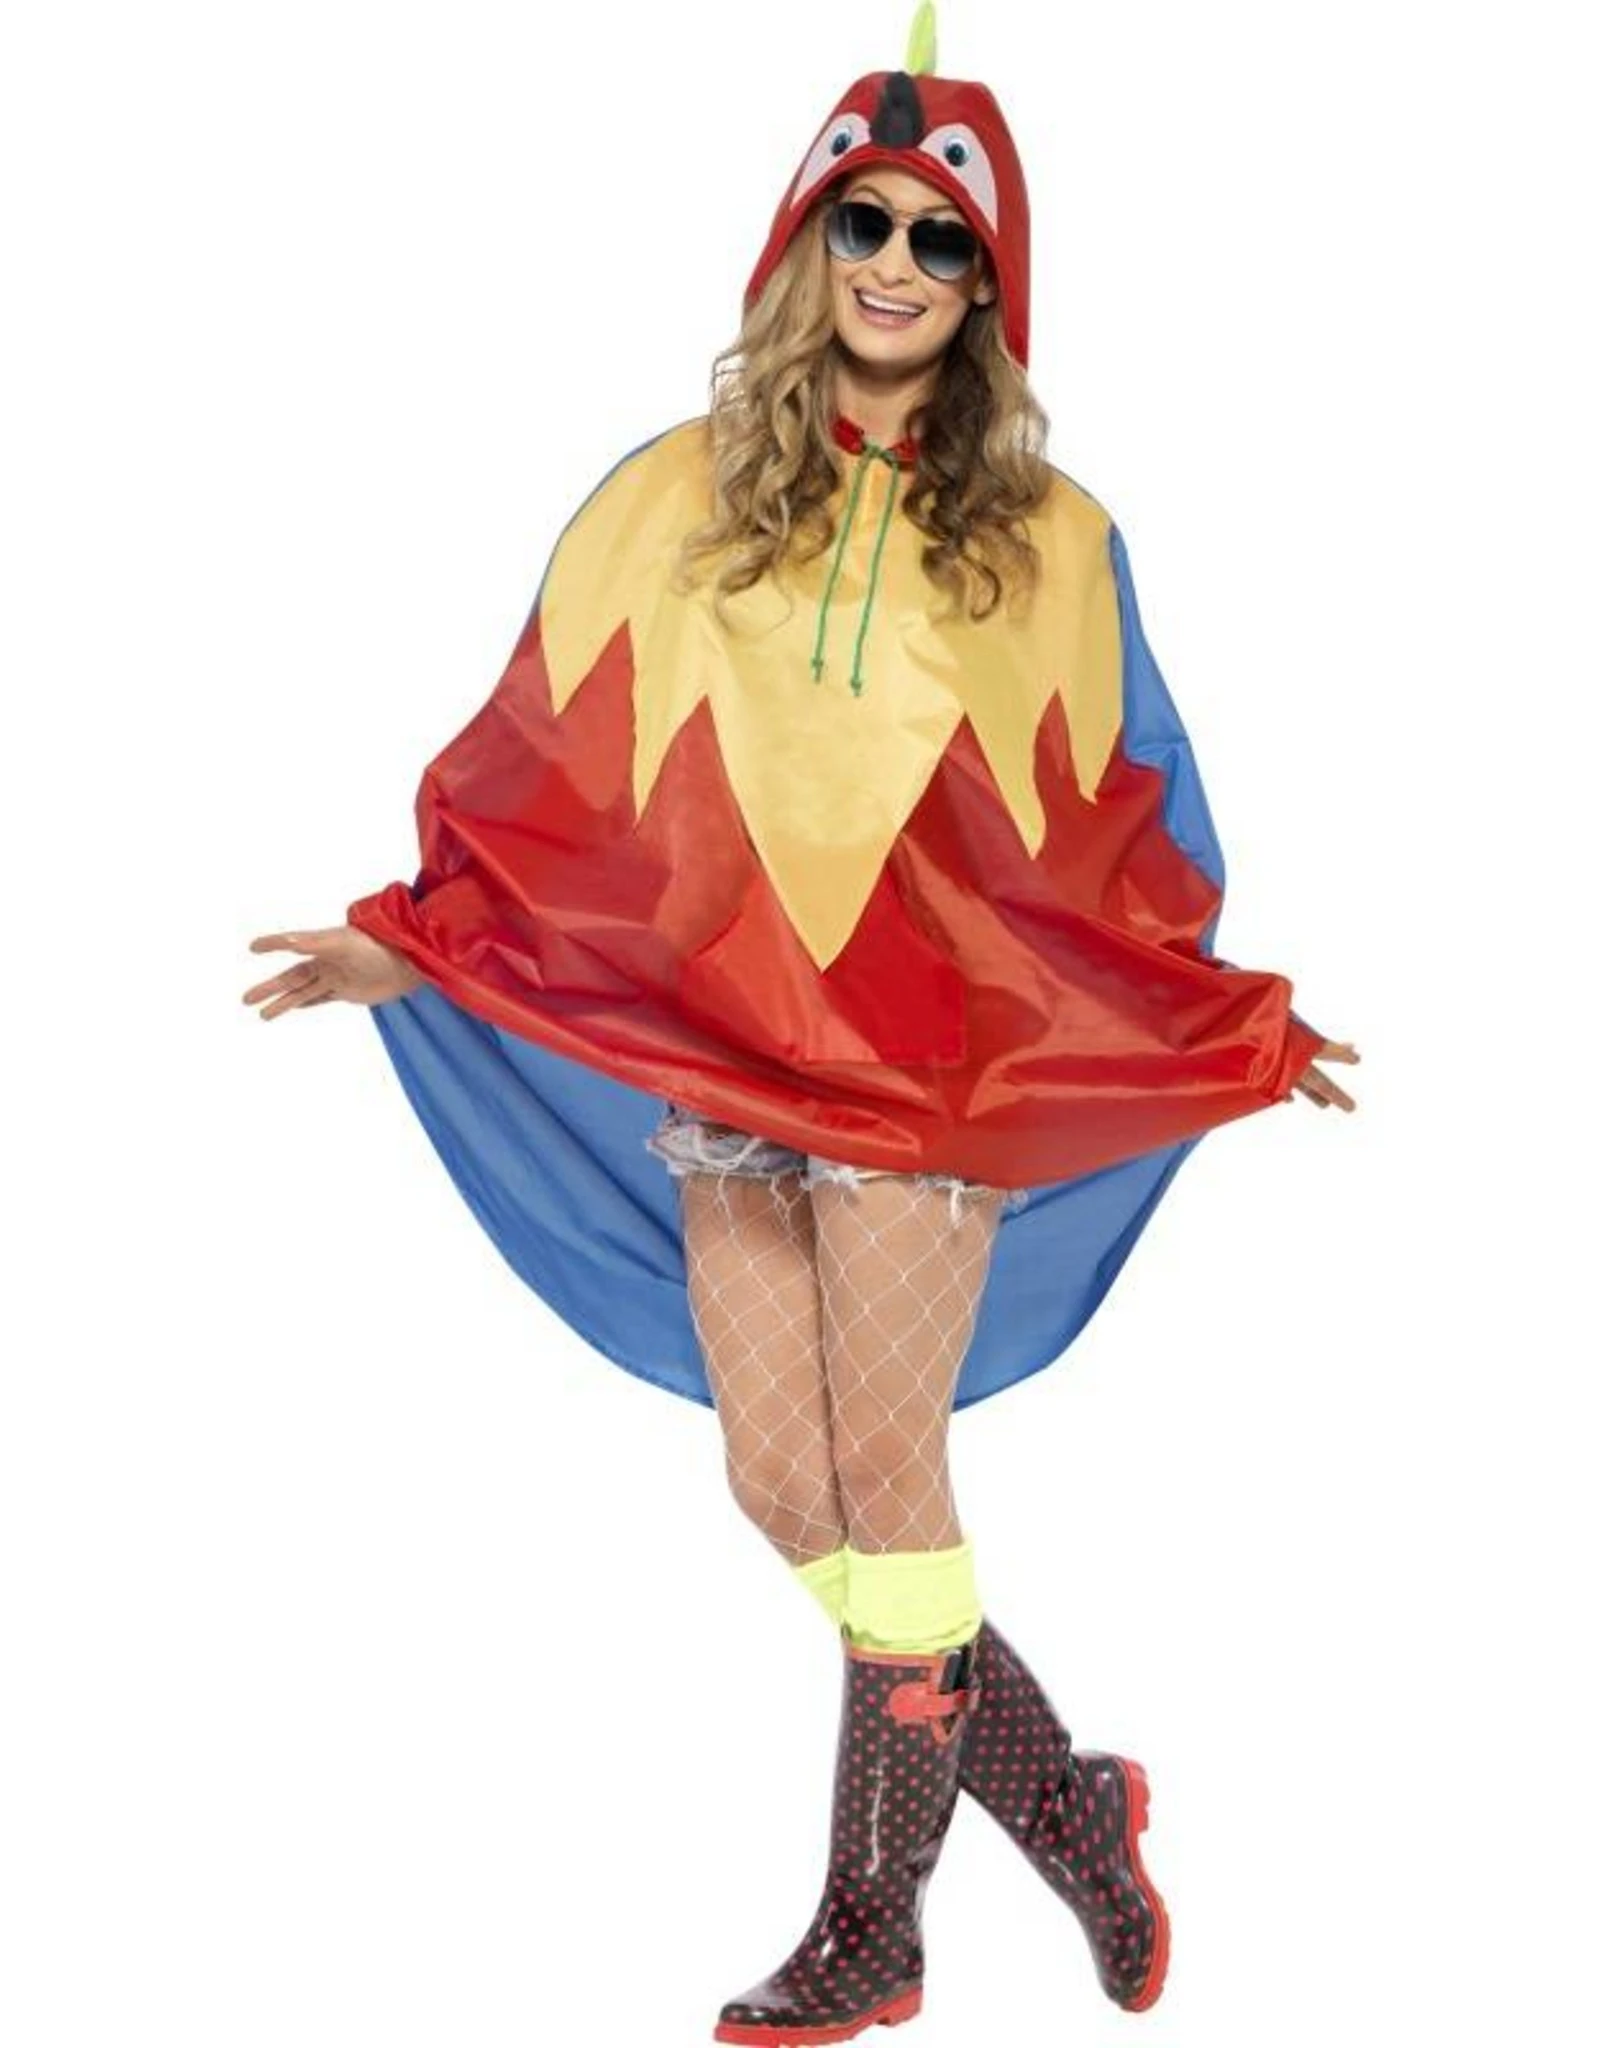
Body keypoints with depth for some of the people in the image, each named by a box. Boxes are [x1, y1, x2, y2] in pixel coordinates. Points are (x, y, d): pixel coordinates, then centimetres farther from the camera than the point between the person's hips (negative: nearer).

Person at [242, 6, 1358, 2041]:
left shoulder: (1047, 538, 3)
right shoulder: (676, 496, 5)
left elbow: (1103, 844, 7)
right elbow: (552, 772, 8)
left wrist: (1235, 1026, 2)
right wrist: (416, 940, 3)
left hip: (937, 1060, -2)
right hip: (715, 1054, 3)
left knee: (886, 1475, -3)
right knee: (783, 1483, 3)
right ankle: (1065, 1803, 22)